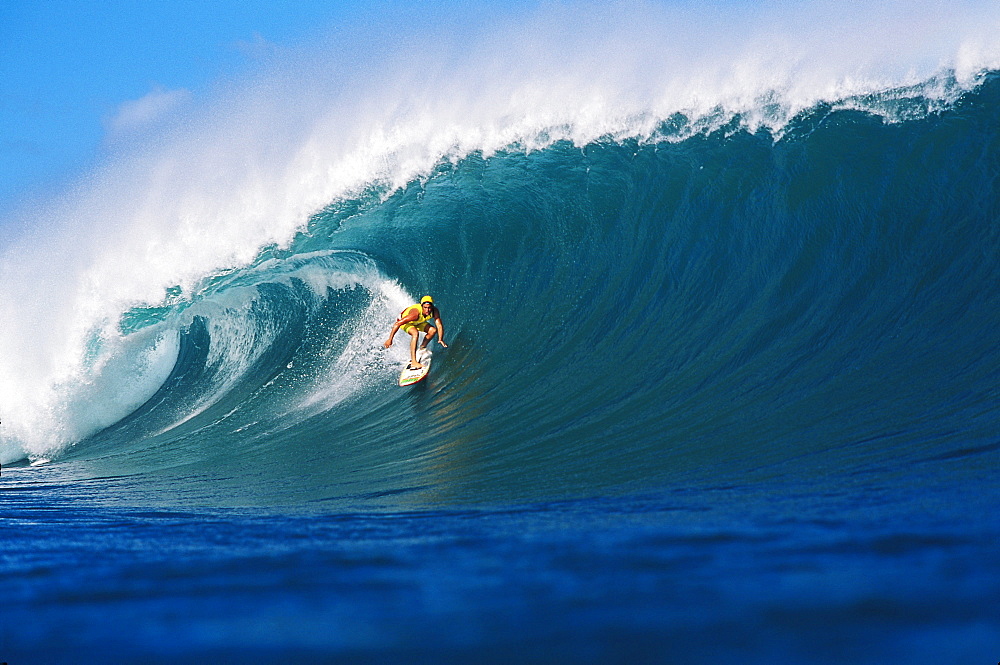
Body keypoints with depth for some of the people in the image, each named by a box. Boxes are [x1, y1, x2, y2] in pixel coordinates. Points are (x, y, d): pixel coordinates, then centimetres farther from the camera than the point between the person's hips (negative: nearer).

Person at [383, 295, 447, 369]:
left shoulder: (435, 311, -27)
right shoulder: (415, 313, -41)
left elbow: (439, 325, -23)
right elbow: (397, 324, -38)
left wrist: (440, 339, -39)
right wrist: (390, 339, -34)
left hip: (417, 322, 6)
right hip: (404, 321, -6)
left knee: (433, 330, -11)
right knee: (415, 333, -32)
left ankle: (422, 349, 14)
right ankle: (413, 362, -35)